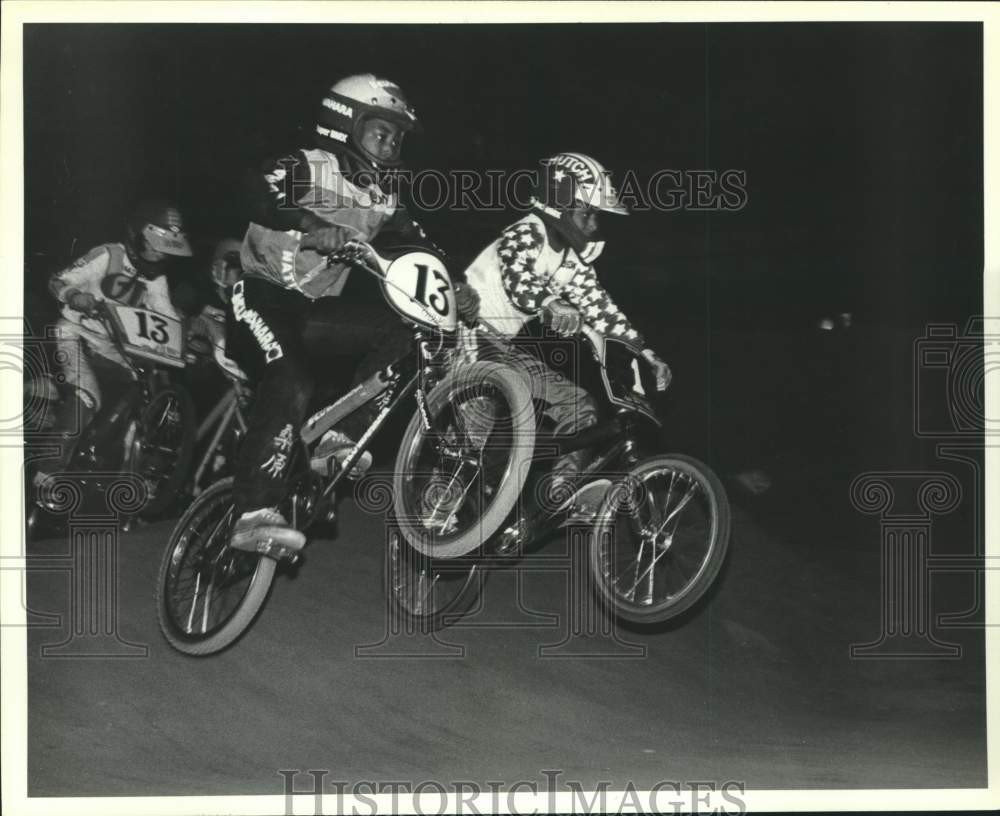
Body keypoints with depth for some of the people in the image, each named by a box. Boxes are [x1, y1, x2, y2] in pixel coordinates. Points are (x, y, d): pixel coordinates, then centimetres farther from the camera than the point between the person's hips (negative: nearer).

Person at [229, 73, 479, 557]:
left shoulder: (383, 196, 9)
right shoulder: (309, 167, -12)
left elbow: (417, 244, 4)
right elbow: (261, 194, -31)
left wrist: (453, 285, -14)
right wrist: (313, 229, -46)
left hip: (315, 302, 7)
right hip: (266, 293, -7)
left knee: (401, 329, -9)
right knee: (292, 386, -28)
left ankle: (337, 436, -8)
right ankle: (254, 514, -31)